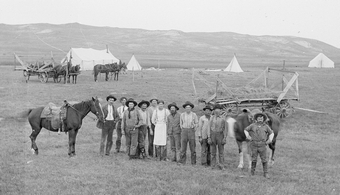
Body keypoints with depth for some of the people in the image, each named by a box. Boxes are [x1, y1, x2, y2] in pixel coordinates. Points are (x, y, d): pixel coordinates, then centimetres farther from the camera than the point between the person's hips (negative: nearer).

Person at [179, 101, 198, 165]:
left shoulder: (194, 115, 2)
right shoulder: (182, 115, 5)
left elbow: (196, 123, 8)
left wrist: (193, 130, 1)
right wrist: (183, 130, 7)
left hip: (191, 130, -1)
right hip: (184, 131, 1)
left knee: (192, 147, -1)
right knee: (183, 146, -3)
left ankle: (193, 162, 5)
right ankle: (182, 161, 1)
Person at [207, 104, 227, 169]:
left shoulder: (223, 118, 1)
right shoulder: (211, 118, 3)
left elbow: (224, 129, 2)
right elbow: (209, 128, 2)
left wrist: (225, 138, -7)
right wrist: (209, 138, -7)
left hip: (220, 135, -1)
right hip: (212, 135, 1)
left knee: (221, 151, -3)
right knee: (213, 151, 2)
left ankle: (221, 165, 0)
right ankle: (213, 165, 8)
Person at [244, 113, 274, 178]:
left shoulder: (266, 126, 4)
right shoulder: (253, 125, 5)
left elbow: (271, 133, 14)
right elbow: (245, 130, 15)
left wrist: (270, 140, -1)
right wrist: (247, 136, 0)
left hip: (262, 145, 0)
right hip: (254, 145, 0)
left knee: (264, 160, -2)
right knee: (254, 159, 5)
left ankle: (265, 173, 4)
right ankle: (252, 172, 21)